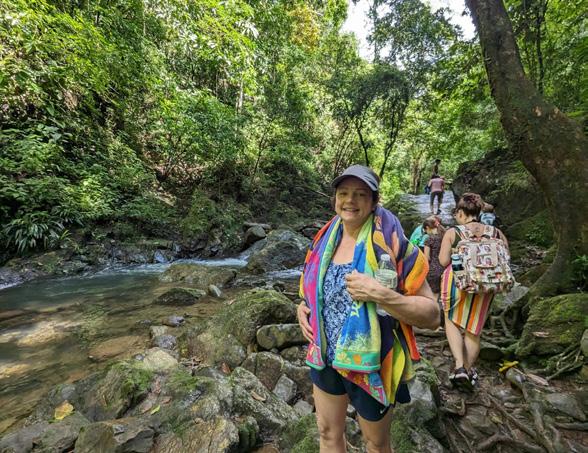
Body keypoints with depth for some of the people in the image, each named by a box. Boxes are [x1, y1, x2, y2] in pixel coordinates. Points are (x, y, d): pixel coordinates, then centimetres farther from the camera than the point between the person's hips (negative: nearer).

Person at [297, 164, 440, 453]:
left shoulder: (389, 244, -18)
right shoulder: (325, 242, -2)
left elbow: (432, 316, -18)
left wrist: (379, 294, -32)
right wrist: (303, 307, -6)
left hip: (370, 363, -4)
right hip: (325, 357, 5)